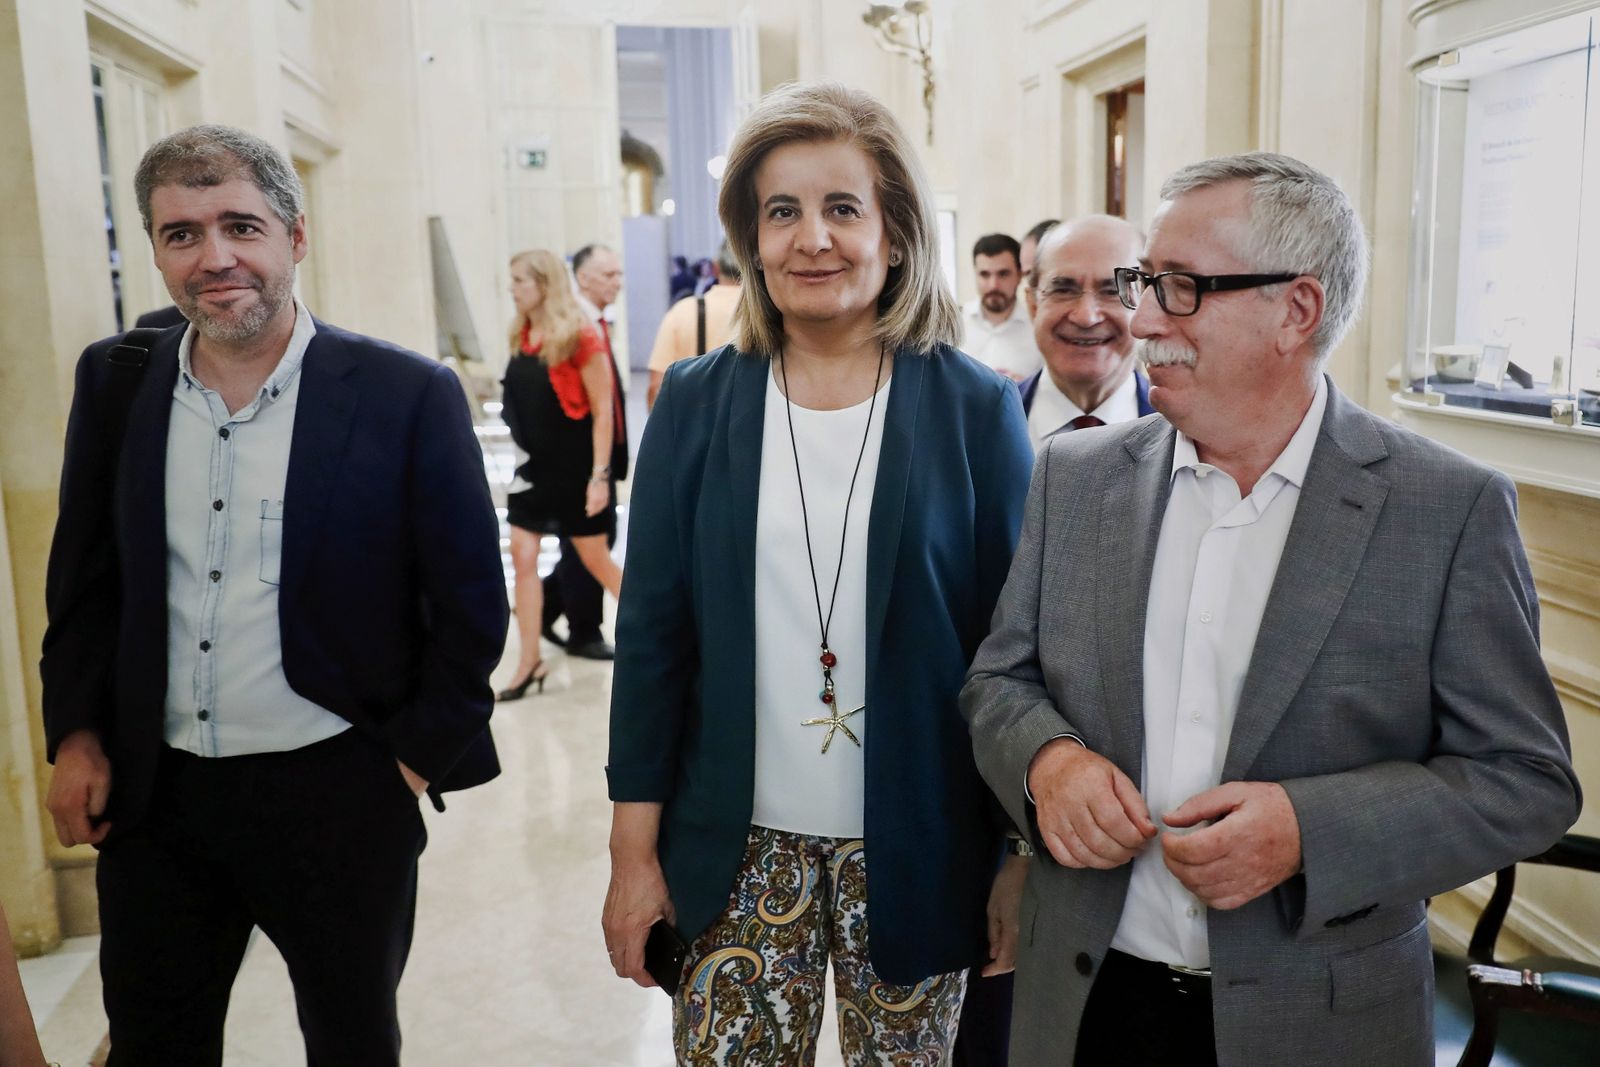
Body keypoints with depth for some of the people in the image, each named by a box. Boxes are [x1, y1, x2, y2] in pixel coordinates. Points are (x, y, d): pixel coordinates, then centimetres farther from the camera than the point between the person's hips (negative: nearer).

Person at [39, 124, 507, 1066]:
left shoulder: (408, 395, -12)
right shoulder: (115, 383, 1)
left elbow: (470, 604, -7)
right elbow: (86, 579, 10)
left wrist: (418, 758, -6)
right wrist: (77, 735, 4)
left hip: (340, 797, -3)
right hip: (152, 794, 4)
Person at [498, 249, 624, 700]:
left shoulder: (579, 339, -14)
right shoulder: (521, 336, 5)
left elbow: (602, 411, -15)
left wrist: (600, 474, -18)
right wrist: (515, 454, 13)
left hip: (574, 470, -6)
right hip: (533, 468, 6)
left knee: (597, 561, 6)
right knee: (522, 558, 2)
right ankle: (529, 663, 11)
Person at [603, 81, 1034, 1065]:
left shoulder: (976, 409, -5)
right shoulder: (696, 405, -1)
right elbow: (652, 636, 1)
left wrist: (1024, 859, -3)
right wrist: (634, 853, 1)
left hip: (917, 852, -1)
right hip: (737, 850, 1)